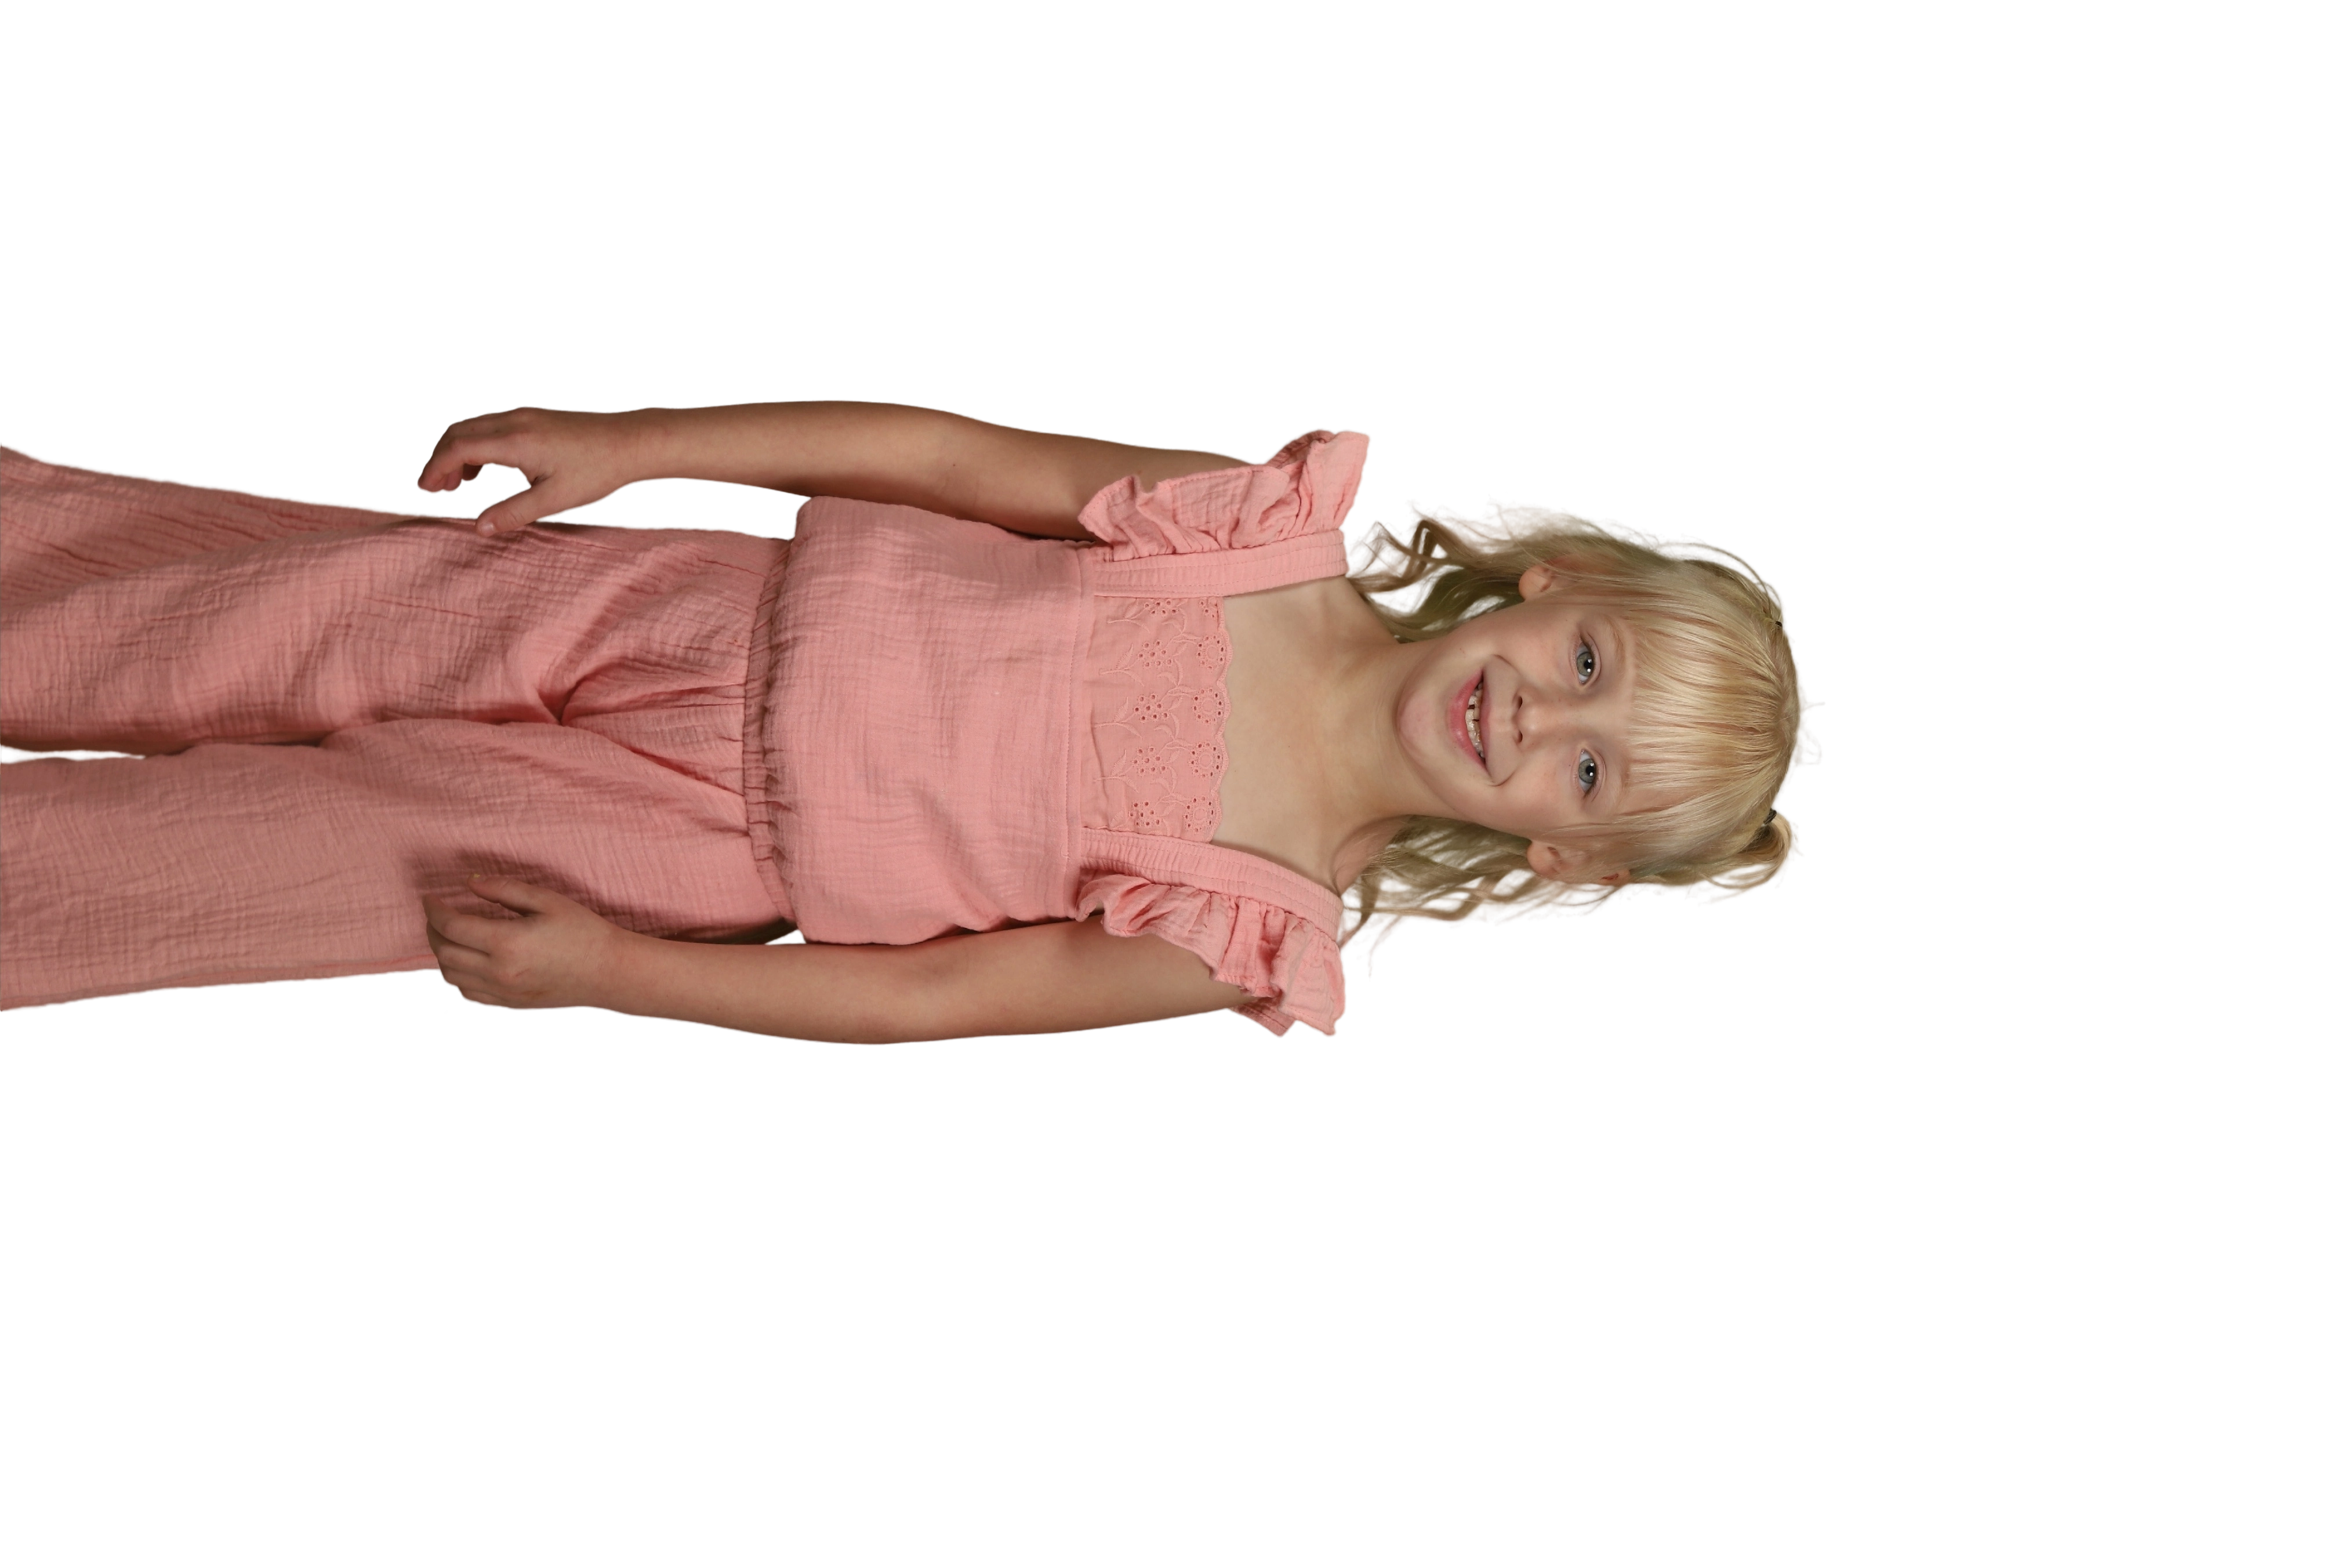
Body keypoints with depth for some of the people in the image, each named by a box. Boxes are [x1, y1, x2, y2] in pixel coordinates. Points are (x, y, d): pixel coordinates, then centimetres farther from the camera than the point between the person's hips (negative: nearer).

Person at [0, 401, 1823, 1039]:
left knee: (225, 857, -1)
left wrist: (605, 966, -15)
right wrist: (631, 439, -4)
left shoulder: (1256, 932, -18)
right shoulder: (1285, 530, -13)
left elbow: (932, 1000, -14)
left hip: (702, 858, -2)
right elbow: (959, 454, -6)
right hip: (691, 609, 2)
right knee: (256, 609, 5)